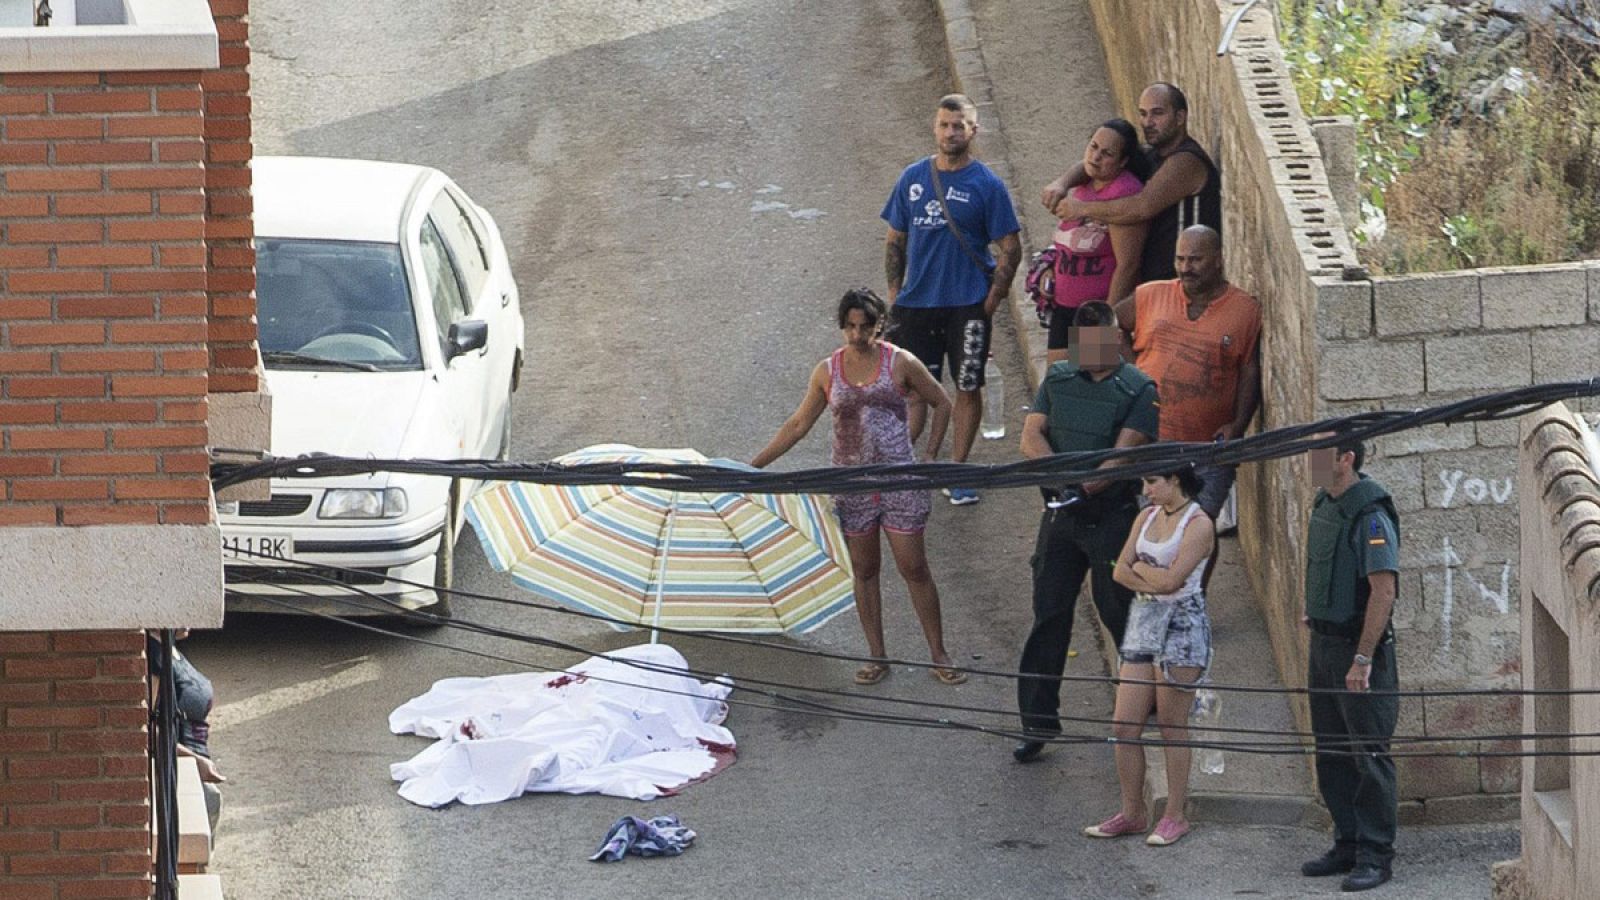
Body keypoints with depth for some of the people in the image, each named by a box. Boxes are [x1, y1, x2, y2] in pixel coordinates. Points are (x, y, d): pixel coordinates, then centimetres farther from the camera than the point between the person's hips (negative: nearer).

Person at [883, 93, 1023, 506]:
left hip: (968, 305, -2)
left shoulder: (986, 185, -5)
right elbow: (895, 240, 13)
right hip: (916, 303, 2)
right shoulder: (913, 177, 5)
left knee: (968, 387, 6)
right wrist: (895, 293, 6)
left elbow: (1010, 249, -3)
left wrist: (991, 301, -8)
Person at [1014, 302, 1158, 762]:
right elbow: (1031, 436, -1)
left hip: (1113, 516, -4)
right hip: (1061, 515, 4)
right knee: (1048, 616, 4)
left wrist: (1084, 486, -30)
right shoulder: (1058, 379, 7)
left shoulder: (1138, 390, -8)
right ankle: (1038, 722, 9)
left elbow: (1123, 455, -18)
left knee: (1120, 612, 5)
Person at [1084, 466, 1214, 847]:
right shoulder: (1148, 516, 13)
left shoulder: (1198, 524, -10)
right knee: (1124, 726, 3)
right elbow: (1120, 571, 5)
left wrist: (1141, 567, -1)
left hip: (1182, 625, -7)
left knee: (1172, 726, -1)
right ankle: (1131, 813, 13)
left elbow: (1172, 579, -18)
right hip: (1144, 621, 7)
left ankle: (1175, 816, 8)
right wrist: (1154, 580, -10)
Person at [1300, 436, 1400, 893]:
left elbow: (1384, 589, -22)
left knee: (1369, 754, -4)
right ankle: (1347, 845, 22)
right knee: (1332, 753, 13)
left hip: (1360, 647, -9)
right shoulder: (1323, 507, 10)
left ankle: (1375, 856, 0)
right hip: (1323, 645, 9)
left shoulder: (1370, 516, -18)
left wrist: (1363, 659, -24)